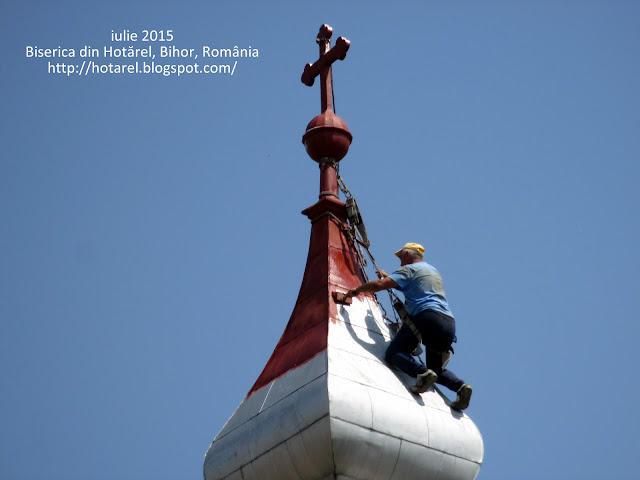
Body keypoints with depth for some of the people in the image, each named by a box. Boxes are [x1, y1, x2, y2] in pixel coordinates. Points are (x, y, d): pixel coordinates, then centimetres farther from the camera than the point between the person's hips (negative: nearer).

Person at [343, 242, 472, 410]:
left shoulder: (409, 269, 7)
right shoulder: (433, 270, 32)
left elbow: (380, 285, -5)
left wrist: (356, 290, 9)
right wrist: (388, 277, 52)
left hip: (427, 316, -8)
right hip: (449, 322, 8)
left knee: (393, 352, -9)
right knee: (435, 368, 19)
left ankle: (423, 373, -33)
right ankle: (460, 386, -10)